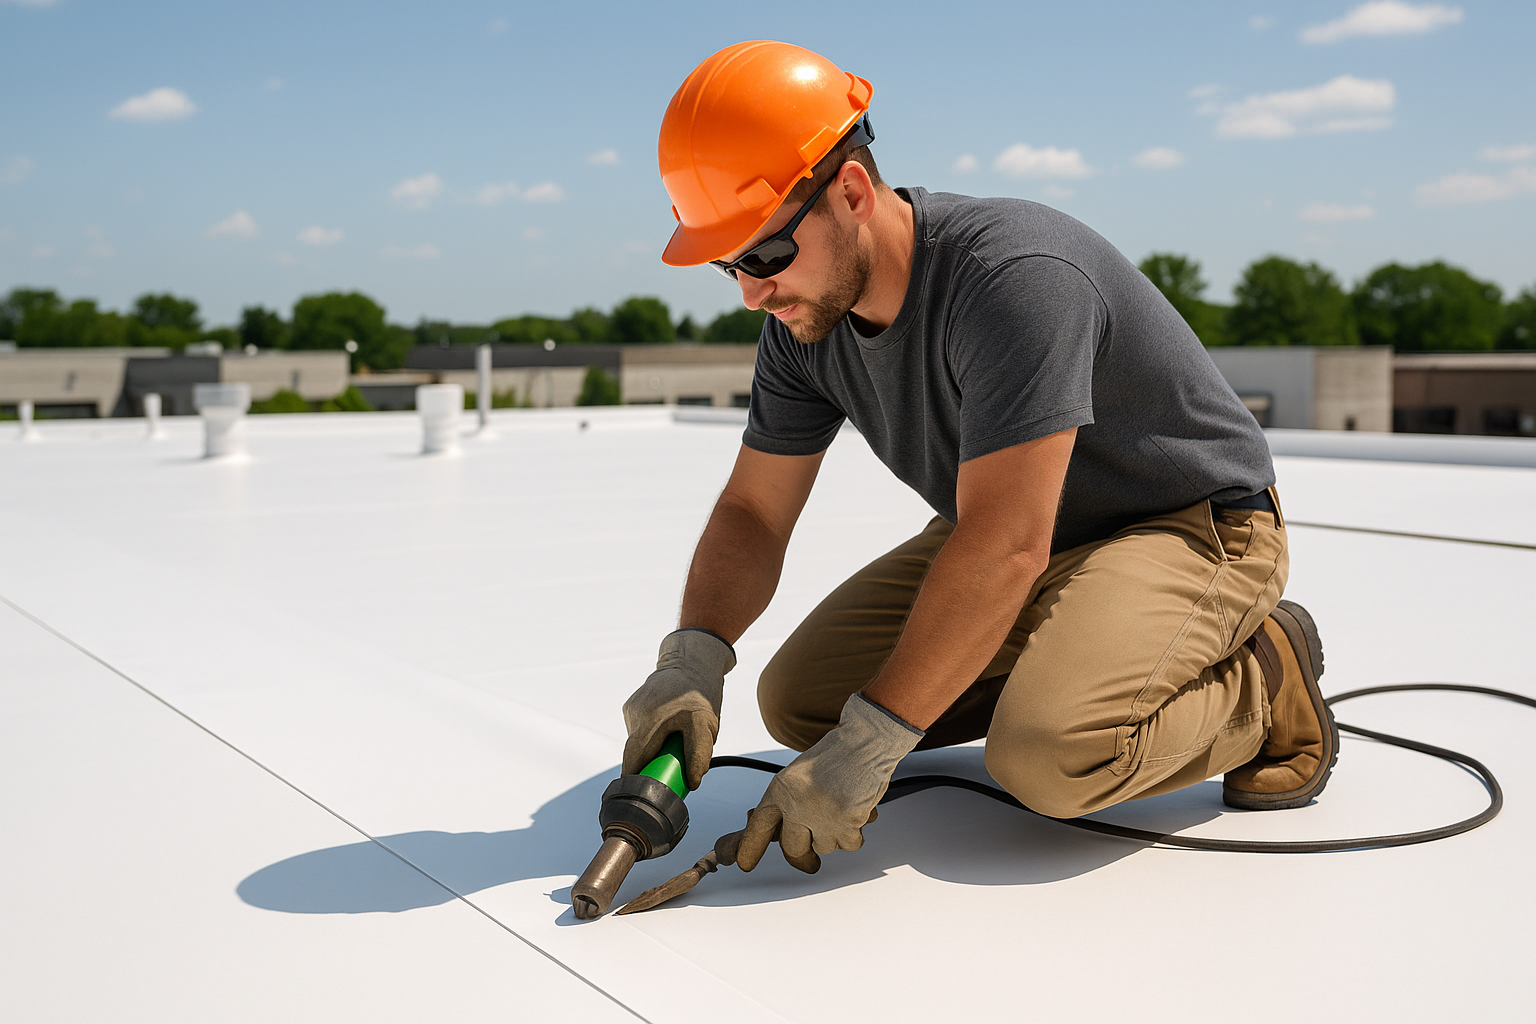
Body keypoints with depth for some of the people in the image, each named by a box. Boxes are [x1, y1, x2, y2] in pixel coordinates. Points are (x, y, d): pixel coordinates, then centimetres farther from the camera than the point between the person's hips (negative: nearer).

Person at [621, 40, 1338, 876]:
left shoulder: (1014, 275, -32)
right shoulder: (804, 320, -7)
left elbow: (1007, 548, -37)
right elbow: (752, 514, -2)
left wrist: (867, 745, -36)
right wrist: (692, 656, -22)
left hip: (1193, 526, -8)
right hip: (1011, 531, 8)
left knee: (1046, 756, -34)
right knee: (797, 703, -1)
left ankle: (1262, 680, -3)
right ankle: (1065, 663, 12)